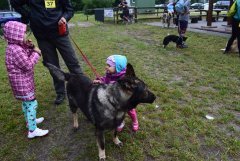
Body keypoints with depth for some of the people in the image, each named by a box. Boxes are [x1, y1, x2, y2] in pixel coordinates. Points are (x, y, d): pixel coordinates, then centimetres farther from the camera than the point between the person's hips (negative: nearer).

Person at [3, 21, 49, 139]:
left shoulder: (16, 46, 7)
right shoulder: (15, 50, -25)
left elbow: (26, 57, 15)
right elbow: (28, 65, -23)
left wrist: (30, 48, -1)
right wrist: (36, 53, -14)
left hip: (23, 81, 11)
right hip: (22, 83, -11)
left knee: (26, 102, 24)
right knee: (32, 103, -5)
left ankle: (30, 121, 43)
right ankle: (33, 130, 2)